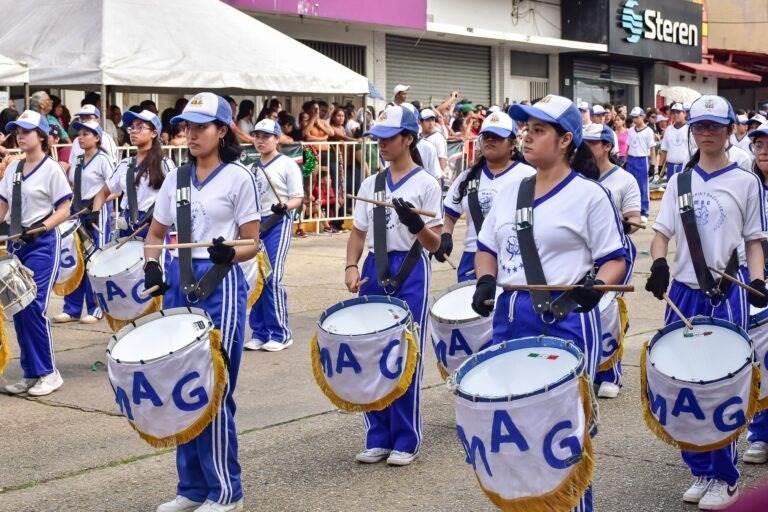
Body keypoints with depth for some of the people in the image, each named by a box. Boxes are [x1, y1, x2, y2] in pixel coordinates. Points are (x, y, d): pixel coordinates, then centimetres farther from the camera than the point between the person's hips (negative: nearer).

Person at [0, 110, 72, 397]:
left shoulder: (51, 169, -7)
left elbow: (64, 210, -10)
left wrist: (40, 228, -22)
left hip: (42, 245, -7)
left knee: (33, 307, -12)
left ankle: (49, 373, 0)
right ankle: (31, 373, 13)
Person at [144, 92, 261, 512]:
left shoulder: (238, 178, -4)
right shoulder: (175, 178, 10)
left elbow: (252, 243, -4)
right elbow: (156, 232, 16)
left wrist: (229, 254, -25)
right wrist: (152, 266, -3)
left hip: (220, 284, -6)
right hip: (178, 283, 6)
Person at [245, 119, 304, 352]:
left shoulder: (287, 165, -3)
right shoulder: (252, 168, 15)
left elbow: (298, 198, -8)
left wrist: (284, 206, -27)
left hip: (278, 224, -6)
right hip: (254, 223, 6)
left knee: (272, 278, -12)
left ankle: (281, 334, -2)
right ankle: (260, 332, 12)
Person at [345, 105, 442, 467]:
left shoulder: (426, 184, -4)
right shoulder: (370, 184, 10)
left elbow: (435, 243, -8)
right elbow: (358, 233, 14)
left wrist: (416, 225, -28)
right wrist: (351, 266, -3)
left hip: (410, 273, -5)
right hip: (374, 272, 5)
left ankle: (406, 441, 11)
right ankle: (378, 437, 18)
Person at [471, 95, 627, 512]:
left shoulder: (589, 195, -7)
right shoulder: (509, 192, 11)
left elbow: (616, 259, -6)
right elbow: (487, 248, 18)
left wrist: (597, 283, -26)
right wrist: (486, 279, -1)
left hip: (566, 320, -6)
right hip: (510, 318, 6)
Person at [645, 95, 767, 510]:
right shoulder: (679, 181, 9)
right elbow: (663, 231, 6)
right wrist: (659, 263, -14)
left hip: (727, 295, -3)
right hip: (684, 292, 3)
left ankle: (724, 479, 11)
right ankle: (700, 471, 20)